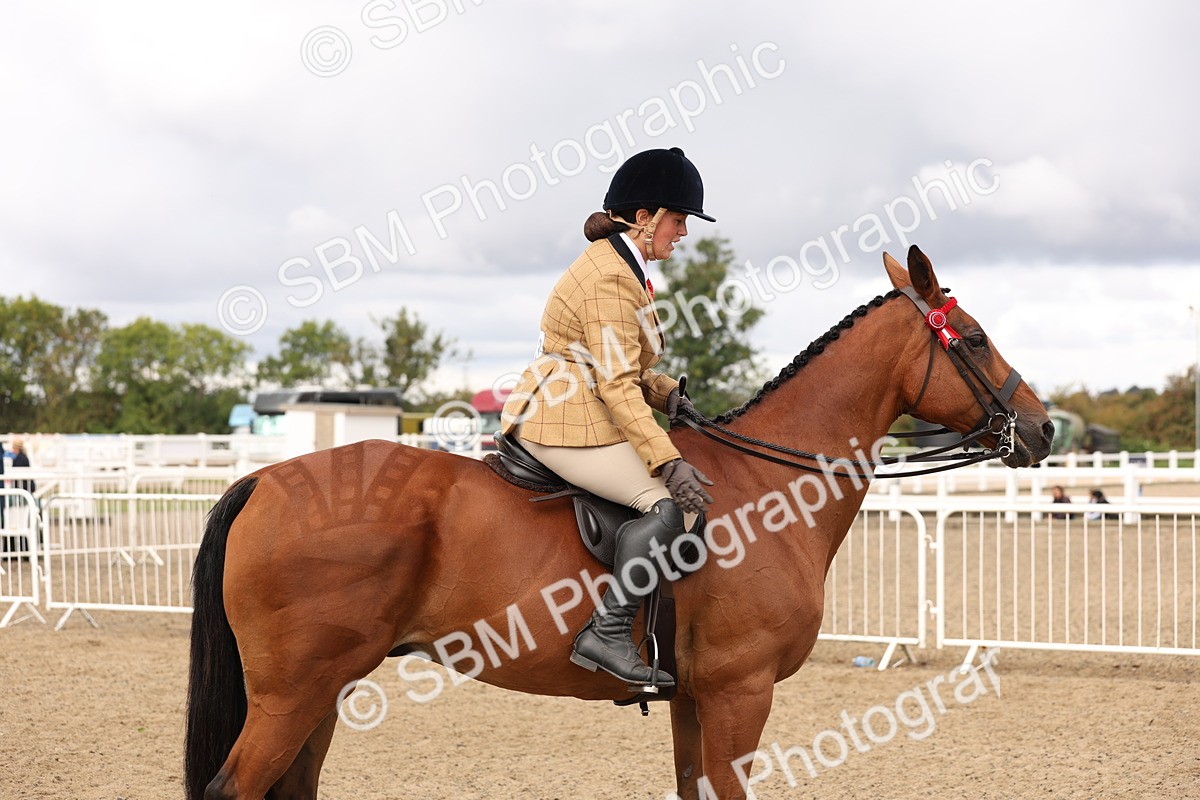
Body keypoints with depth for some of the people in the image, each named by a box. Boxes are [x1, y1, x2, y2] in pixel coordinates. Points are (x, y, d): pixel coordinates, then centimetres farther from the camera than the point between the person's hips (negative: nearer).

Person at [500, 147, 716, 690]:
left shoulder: (617, 265, 18)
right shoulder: (611, 279, -17)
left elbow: (626, 364, 26)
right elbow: (617, 385, -23)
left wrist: (667, 393, 7)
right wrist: (668, 462, -27)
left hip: (568, 415, 11)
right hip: (567, 424, -11)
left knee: (677, 485, 16)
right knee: (672, 503, -23)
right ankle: (607, 633, -24)